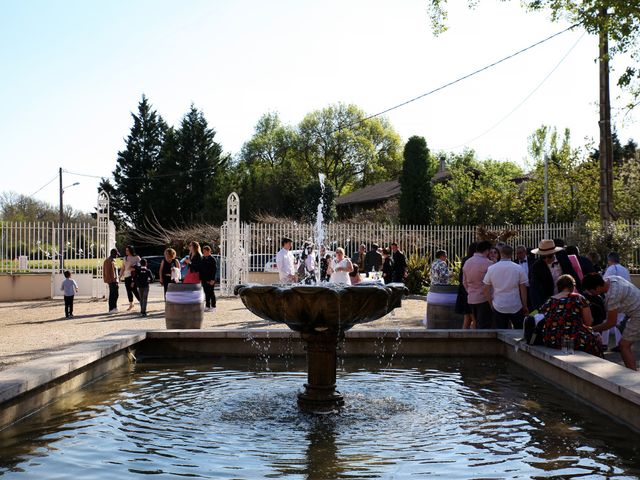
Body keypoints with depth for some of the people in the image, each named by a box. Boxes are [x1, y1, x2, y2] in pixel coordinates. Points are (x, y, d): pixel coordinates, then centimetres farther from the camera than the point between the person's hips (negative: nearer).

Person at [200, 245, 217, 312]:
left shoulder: (212, 259, -7)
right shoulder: (203, 259, 12)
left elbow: (214, 269, -11)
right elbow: (201, 269, 16)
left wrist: (212, 279, -16)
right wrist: (200, 278, 10)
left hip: (210, 279, -6)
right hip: (204, 279, 6)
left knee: (211, 293, -1)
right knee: (206, 293, 9)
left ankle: (213, 306, 6)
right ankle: (207, 306, 16)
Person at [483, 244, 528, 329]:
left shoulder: (491, 268, -2)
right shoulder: (518, 268, -5)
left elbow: (486, 290, 1)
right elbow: (523, 289, -3)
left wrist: (491, 303, 13)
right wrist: (525, 306, 6)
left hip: (498, 307, 1)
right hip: (516, 307, -1)